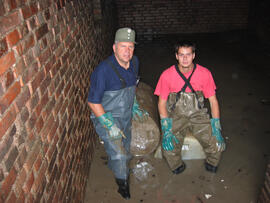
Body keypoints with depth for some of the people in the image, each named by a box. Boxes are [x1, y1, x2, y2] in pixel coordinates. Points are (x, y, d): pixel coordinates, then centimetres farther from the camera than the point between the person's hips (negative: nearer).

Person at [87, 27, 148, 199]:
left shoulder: (134, 62, -5)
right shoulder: (103, 70, -28)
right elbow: (93, 102, -22)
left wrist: (135, 108, 13)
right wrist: (110, 125, -23)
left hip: (126, 116, 7)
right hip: (106, 117, -7)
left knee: (125, 148, 24)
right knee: (119, 155, -11)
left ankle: (114, 167, 56)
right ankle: (123, 183, 19)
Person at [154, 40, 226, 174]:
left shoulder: (204, 73, -5)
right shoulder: (167, 75, -8)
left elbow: (213, 100, 1)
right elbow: (162, 102, -4)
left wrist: (216, 126, -7)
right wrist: (166, 128, -14)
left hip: (198, 114, 1)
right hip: (176, 116, -1)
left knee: (218, 144, -16)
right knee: (169, 148, -22)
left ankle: (211, 163, 19)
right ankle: (177, 166, 13)